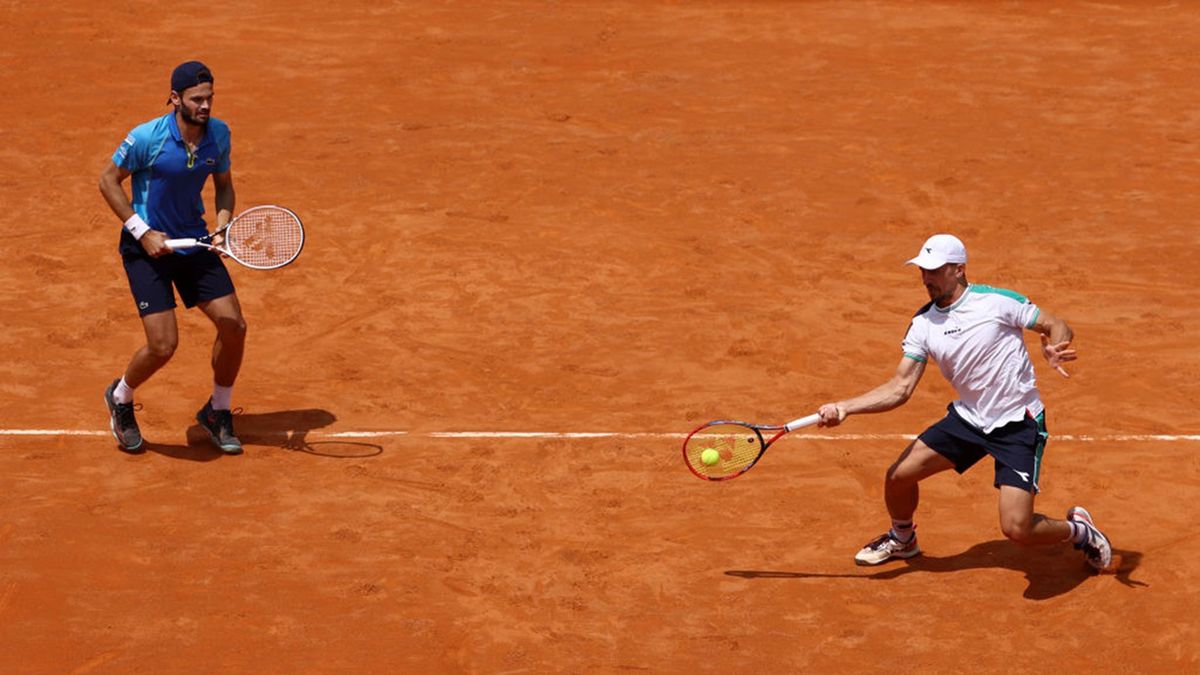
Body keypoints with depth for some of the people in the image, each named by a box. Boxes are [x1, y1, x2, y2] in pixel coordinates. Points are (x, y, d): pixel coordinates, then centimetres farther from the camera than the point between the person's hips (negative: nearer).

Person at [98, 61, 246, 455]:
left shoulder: (218, 134, -5)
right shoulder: (147, 137, -20)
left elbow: (223, 185, 10)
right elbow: (108, 181, -9)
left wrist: (222, 224, -9)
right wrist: (142, 232, -15)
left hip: (194, 242, 5)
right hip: (146, 247, -5)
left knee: (233, 326, -2)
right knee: (163, 345, -12)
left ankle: (217, 412, 21)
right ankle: (120, 399, 21)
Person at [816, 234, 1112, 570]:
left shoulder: (998, 301, -14)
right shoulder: (923, 324, 1)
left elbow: (1058, 327, -6)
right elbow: (900, 387, -1)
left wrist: (1054, 349, -30)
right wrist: (844, 408, -12)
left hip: (1018, 425, -6)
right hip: (968, 418, 6)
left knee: (1017, 528, -17)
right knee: (899, 476, 2)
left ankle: (1078, 529, 16)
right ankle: (902, 539, 35)